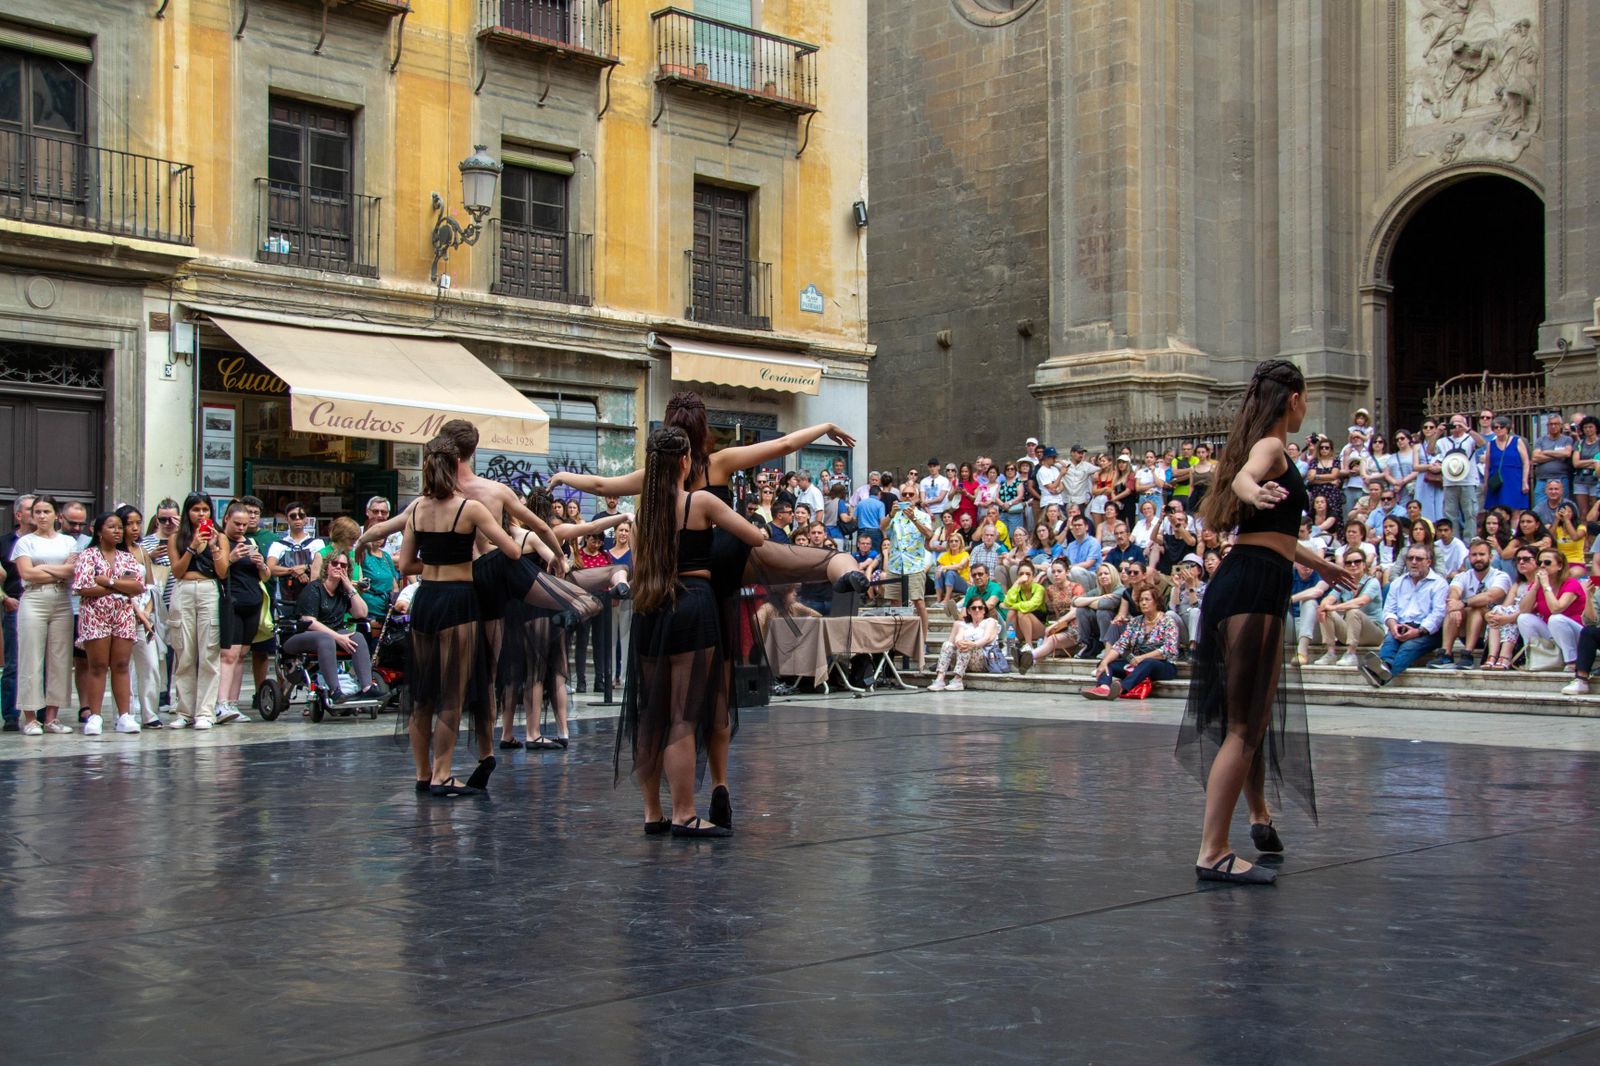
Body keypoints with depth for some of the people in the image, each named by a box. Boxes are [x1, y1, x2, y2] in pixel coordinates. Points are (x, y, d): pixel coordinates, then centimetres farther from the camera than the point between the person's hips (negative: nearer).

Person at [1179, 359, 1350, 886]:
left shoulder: (1267, 447, 24)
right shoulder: (1270, 446, -5)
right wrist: (1256, 491, -56)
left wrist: (1318, 564, 54)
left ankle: (1259, 816, 43)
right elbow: (1243, 476, -31)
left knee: (1255, 716, 25)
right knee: (1245, 724, -12)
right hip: (1252, 587, -10)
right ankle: (1213, 853, -14)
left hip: (1258, 589, 10)